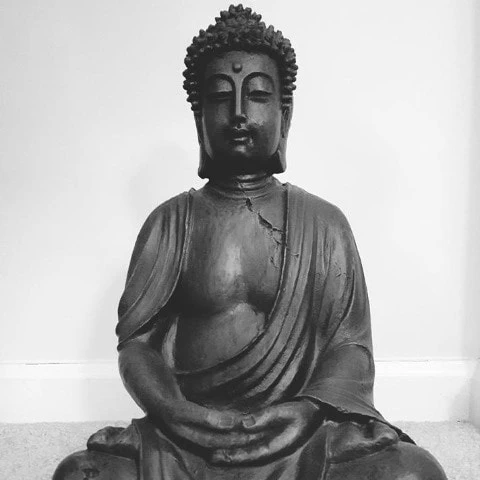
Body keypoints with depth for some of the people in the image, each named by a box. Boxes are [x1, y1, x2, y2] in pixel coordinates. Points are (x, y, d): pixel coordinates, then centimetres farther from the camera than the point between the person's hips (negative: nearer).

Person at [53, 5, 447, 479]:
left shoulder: (324, 223, 6)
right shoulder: (170, 221, 6)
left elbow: (352, 346, 3)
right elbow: (135, 341, 3)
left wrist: (305, 410, -18)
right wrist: (178, 413, -17)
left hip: (300, 434, 0)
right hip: (186, 436, 1)